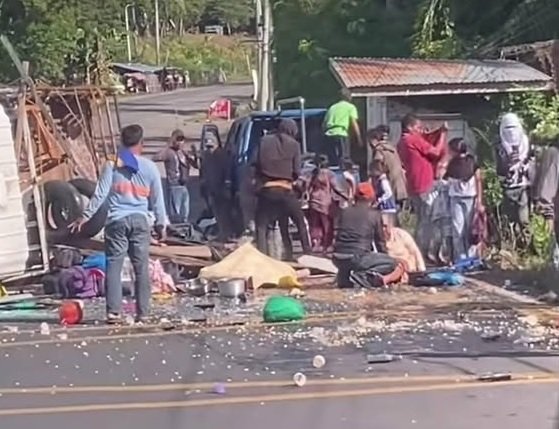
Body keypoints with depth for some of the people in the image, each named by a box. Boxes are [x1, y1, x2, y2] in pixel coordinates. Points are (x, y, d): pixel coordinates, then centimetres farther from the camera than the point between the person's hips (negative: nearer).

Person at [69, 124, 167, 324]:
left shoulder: (112, 165, 2)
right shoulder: (149, 167, 6)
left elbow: (100, 194, -3)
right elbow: (157, 200, 10)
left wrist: (85, 216, 2)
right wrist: (161, 224, 18)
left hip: (117, 220, -1)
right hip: (140, 220, 1)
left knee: (114, 266, -1)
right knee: (141, 268, 4)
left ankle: (113, 311, -8)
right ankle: (142, 312, 4)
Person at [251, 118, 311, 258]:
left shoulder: (264, 141, 7)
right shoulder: (294, 144, 4)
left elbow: (254, 162, 1)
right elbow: (296, 171, 0)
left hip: (265, 189, 1)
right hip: (285, 189, -1)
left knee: (261, 226, 5)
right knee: (301, 222, 16)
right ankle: (308, 253, 14)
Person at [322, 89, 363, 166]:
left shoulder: (332, 107, 25)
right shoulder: (350, 107, 11)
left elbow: (324, 125, 19)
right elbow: (354, 124, 2)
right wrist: (359, 139, 6)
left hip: (328, 134, 5)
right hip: (340, 134, -5)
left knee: (332, 162, 10)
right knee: (344, 162, -4)